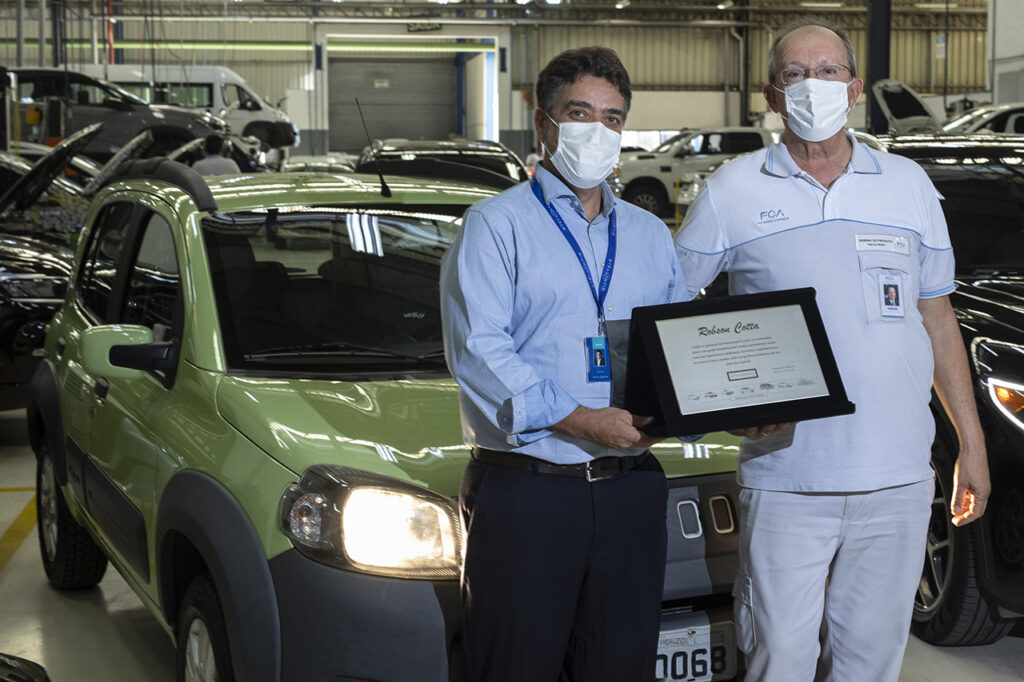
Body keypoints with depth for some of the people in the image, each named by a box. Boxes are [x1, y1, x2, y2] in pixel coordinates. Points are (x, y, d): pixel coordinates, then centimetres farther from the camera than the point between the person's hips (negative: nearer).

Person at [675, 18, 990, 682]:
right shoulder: (732, 191, 2)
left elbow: (938, 319, 15)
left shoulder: (910, 185, 10)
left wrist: (973, 446, 12)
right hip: (785, 481, -2)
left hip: (897, 479, 3)